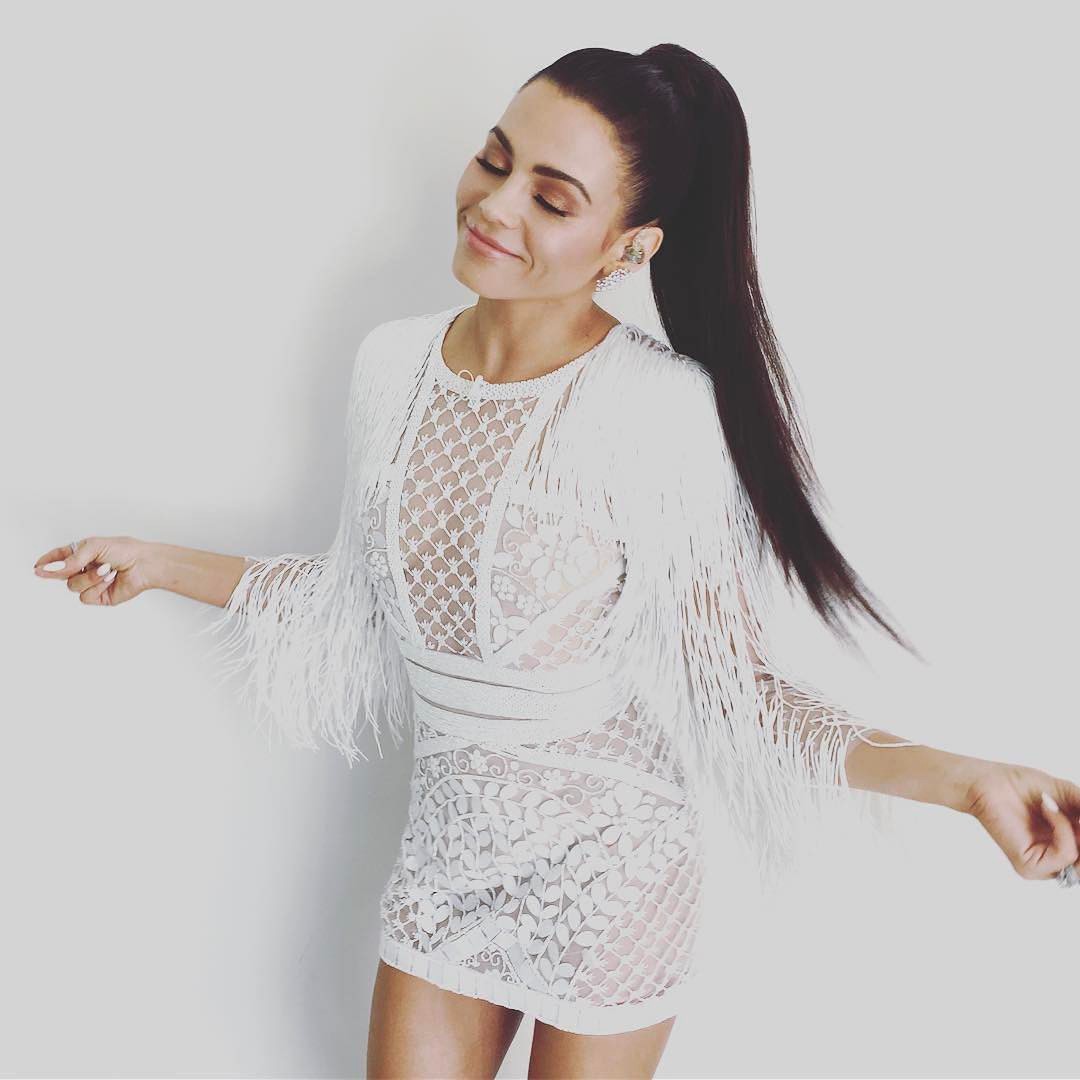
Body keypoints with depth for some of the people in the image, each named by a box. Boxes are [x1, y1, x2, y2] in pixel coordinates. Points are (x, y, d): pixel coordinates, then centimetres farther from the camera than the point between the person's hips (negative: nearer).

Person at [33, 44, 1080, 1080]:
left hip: (609, 871, -4)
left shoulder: (664, 409, -23)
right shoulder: (393, 362, -7)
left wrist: (964, 779, -28)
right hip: (449, 840, 5)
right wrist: (160, 563, 9)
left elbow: (730, 683, -16)